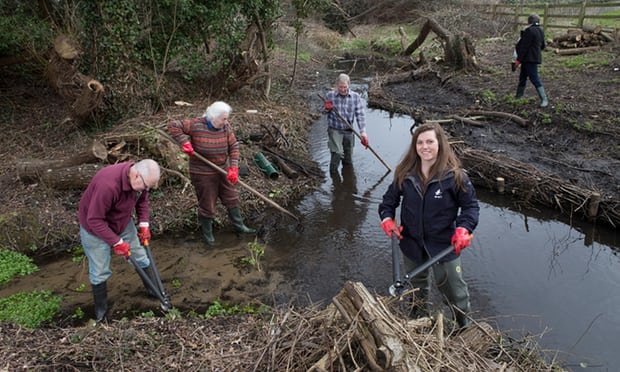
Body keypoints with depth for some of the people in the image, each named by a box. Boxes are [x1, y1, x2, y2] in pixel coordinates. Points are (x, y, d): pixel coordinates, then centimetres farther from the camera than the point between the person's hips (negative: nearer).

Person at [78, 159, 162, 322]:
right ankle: (100, 309, 26)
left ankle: (155, 291, 31)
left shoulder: (140, 179, -19)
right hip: (96, 229, -6)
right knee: (100, 272, 3)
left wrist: (144, 224, -8)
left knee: (141, 258, 12)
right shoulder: (107, 184, -41)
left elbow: (142, 200, 2)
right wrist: (117, 242, -30)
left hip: (123, 223, 6)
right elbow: (95, 220, -34)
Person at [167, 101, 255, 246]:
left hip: (222, 171, 5)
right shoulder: (196, 125, -20)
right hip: (203, 174, -5)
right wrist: (185, 142, -27)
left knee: (232, 198, 17)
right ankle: (207, 233, 31)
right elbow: (173, 125, -16)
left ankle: (239, 226, 37)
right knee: (207, 205, 8)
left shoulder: (226, 126, -8)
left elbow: (234, 146, -6)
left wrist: (233, 168, -16)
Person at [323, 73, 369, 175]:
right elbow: (323, 110, 7)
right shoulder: (330, 95, -8)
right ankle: (333, 173, 8)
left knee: (348, 158, 14)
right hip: (334, 130, -2)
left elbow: (360, 115, -11)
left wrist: (363, 132, -21)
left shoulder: (356, 97, -8)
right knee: (337, 153, -16)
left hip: (348, 131, 2)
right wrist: (326, 109, -19)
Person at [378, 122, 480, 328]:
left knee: (452, 285, 14)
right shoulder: (405, 173, -9)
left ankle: (463, 321, 43)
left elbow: (471, 204, -9)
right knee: (416, 284, 28)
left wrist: (464, 228, -23)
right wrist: (387, 218, -10)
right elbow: (390, 198, 6)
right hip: (411, 242, 4)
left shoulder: (454, 176, -19)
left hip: (444, 244, -3)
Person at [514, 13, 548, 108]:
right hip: (536, 57, 10)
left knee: (534, 78, -10)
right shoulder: (540, 31, 12)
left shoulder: (530, 31, -17)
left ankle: (544, 100, -13)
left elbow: (524, 46, -19)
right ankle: (519, 95, 32)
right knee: (523, 77, 20)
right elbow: (542, 46, 20)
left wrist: (519, 59, -17)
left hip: (529, 59, -10)